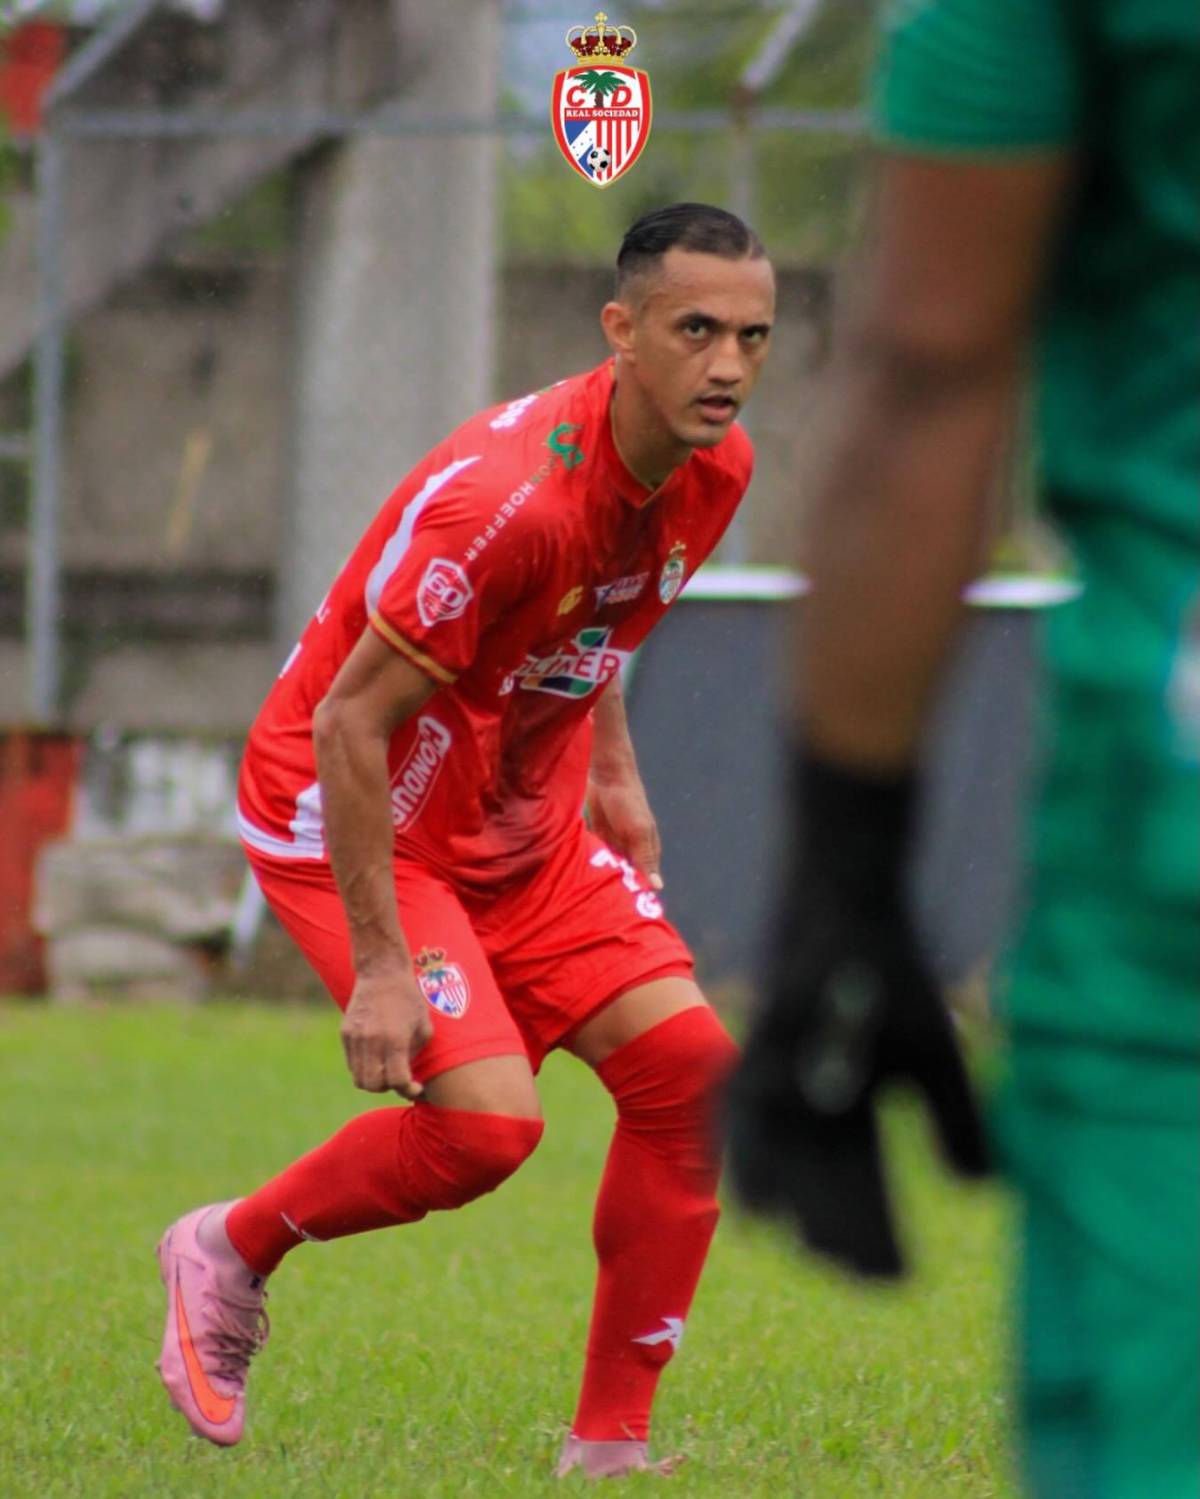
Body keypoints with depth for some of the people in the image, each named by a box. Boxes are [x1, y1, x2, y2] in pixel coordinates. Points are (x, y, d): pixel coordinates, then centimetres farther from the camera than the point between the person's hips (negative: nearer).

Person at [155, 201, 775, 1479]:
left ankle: (610, 1446, 2)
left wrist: (613, 771, 14)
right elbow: (348, 724, -27)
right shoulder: (507, 497, -32)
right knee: (487, 1120, -22)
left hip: (526, 822, 8)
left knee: (688, 1068, -8)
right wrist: (380, 967, -28)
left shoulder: (714, 471, -6)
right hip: (348, 817, -8)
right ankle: (229, 1254, 7)